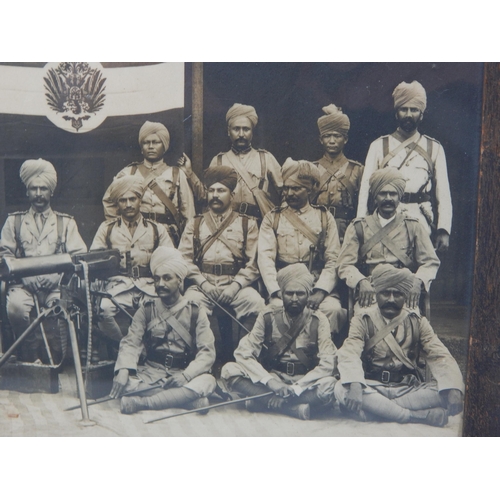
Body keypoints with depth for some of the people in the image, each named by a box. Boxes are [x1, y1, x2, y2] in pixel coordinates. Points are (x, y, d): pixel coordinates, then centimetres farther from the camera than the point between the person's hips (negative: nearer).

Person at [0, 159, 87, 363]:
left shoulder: (66, 222, 18)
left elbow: (79, 255, 7)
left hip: (56, 285, -1)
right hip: (24, 283, 1)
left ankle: (53, 359, -17)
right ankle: (31, 358, -15)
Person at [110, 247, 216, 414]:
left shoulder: (195, 312, 3)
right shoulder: (146, 309, 8)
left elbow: (207, 351, -5)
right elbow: (131, 343, -3)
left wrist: (186, 375, -23)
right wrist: (124, 370, -24)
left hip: (182, 374, 0)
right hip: (150, 374, 0)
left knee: (207, 382, -33)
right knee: (122, 381, -29)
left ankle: (140, 402, -29)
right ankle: (183, 398, -25)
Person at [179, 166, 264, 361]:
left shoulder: (247, 224, 14)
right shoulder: (194, 224, 18)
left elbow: (253, 263, 3)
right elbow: (185, 259, 6)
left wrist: (235, 286, -12)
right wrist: (203, 283, -9)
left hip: (236, 284, 0)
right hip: (203, 284, 1)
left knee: (255, 302, -30)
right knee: (190, 303, -32)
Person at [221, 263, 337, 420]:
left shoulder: (318, 320, -4)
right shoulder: (268, 317, -1)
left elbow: (327, 364, -13)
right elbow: (243, 353, -9)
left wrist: (297, 387, -25)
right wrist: (270, 381, -23)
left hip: (305, 382, -1)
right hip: (271, 378, 2)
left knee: (328, 385, -34)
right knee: (229, 370, -22)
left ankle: (264, 401, -22)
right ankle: (294, 406, -26)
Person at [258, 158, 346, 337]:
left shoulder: (324, 218, 13)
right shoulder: (272, 218, 12)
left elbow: (333, 260, 3)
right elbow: (265, 257, 0)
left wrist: (320, 291, -14)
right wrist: (277, 292, -15)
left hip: (318, 284, 1)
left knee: (333, 309, -28)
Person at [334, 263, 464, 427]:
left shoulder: (417, 322, 8)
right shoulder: (362, 321, 1)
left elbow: (439, 356, -4)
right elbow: (349, 354, -15)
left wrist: (453, 389, -23)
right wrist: (354, 384, -36)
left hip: (410, 390, 1)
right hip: (373, 389, -1)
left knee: (444, 390, -24)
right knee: (341, 390, -32)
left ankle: (375, 409, -25)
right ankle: (420, 416, -28)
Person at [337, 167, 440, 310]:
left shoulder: (413, 226, 16)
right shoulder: (358, 227, 14)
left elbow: (430, 262, 12)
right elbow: (345, 265, 6)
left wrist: (418, 281, -10)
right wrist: (361, 282, -16)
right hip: (370, 293, -1)